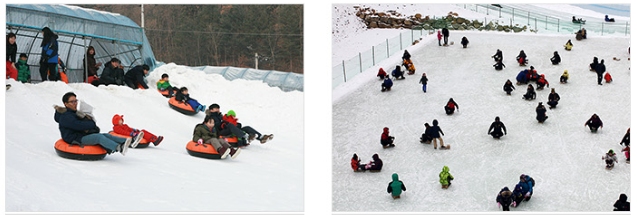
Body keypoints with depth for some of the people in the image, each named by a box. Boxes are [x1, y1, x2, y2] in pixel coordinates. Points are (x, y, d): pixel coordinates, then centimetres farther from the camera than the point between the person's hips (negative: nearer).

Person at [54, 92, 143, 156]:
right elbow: (79, 125, -22)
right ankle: (119, 148, -54)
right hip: (75, 140, -9)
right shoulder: (65, 117, -9)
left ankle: (131, 141, -24)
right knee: (99, 137, -30)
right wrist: (92, 125, -8)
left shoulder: (75, 113, 25)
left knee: (106, 135, -9)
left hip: (83, 135, 9)